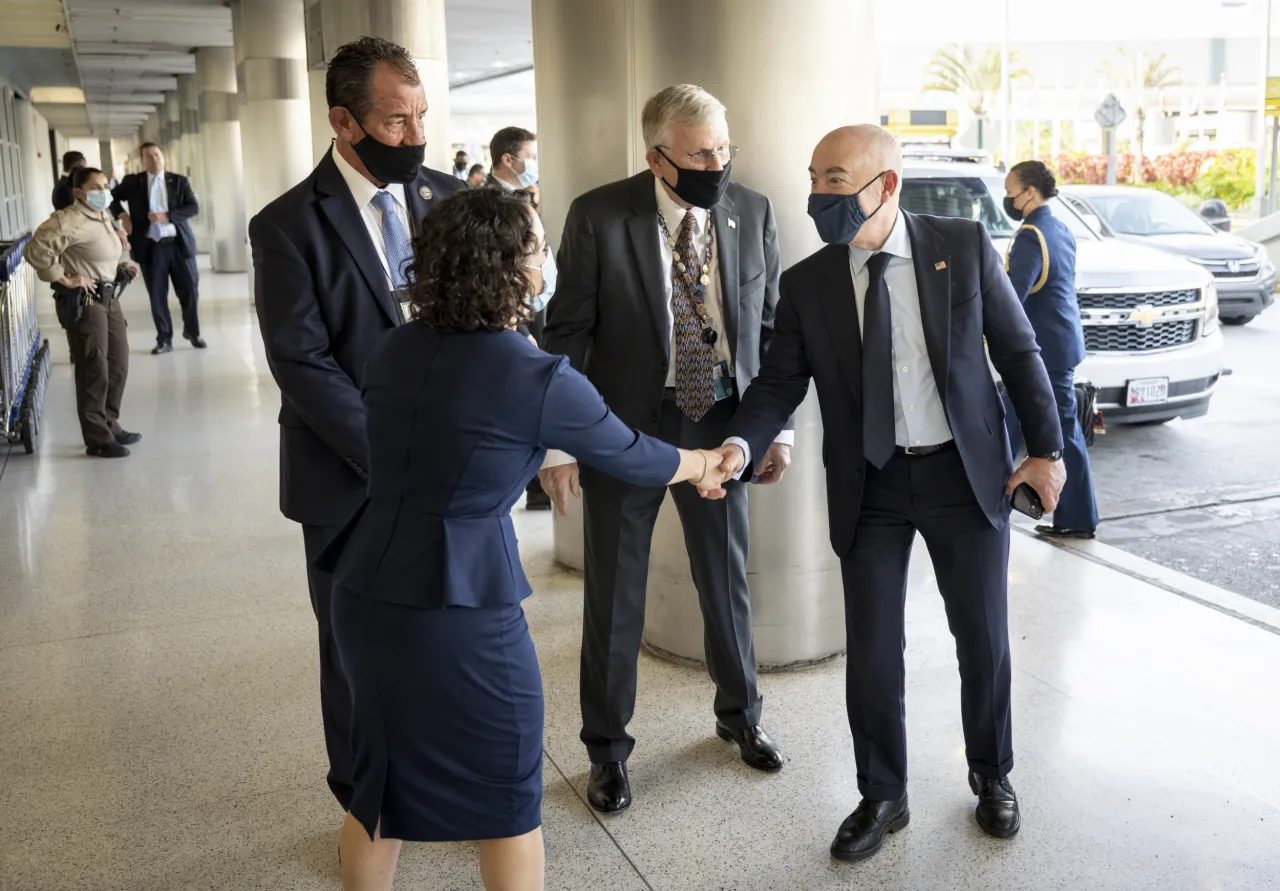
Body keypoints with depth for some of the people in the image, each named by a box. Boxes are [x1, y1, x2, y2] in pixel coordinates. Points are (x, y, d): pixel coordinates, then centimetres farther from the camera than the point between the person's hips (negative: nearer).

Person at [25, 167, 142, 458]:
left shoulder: (103, 218, 10)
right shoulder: (69, 221, -19)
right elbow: (35, 251, -26)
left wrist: (122, 270, 9)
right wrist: (65, 279, -20)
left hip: (109, 299, 9)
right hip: (83, 303, -9)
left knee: (118, 367, 16)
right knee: (94, 372, -3)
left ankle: (110, 425, 30)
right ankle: (98, 439, 6)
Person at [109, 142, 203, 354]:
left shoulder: (179, 181, 5)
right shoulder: (132, 182, 7)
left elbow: (194, 207, -4)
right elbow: (112, 197, 20)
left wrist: (167, 216, -16)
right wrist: (122, 215, 1)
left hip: (179, 243, 0)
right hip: (151, 247, 0)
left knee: (190, 290, 3)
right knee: (157, 295, 3)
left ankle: (192, 332, 23)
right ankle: (164, 340, 11)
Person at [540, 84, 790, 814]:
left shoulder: (753, 213, -3)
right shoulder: (600, 217, -13)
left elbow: (771, 327, 4)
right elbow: (567, 334, -9)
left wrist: (778, 427, 3)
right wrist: (559, 442, -11)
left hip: (721, 424, 3)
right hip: (625, 425, -2)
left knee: (728, 577, 17)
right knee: (615, 595, 9)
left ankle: (740, 713, 42)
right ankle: (608, 747, 29)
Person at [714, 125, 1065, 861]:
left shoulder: (965, 245, -6)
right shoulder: (806, 283, -4)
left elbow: (1019, 350, 0)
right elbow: (780, 383, -6)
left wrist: (1046, 447, -2)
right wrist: (739, 446, -24)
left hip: (966, 472, 0)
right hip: (870, 488, 1)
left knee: (984, 640, 13)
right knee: (872, 654, 6)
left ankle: (992, 775, 38)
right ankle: (882, 797, 28)